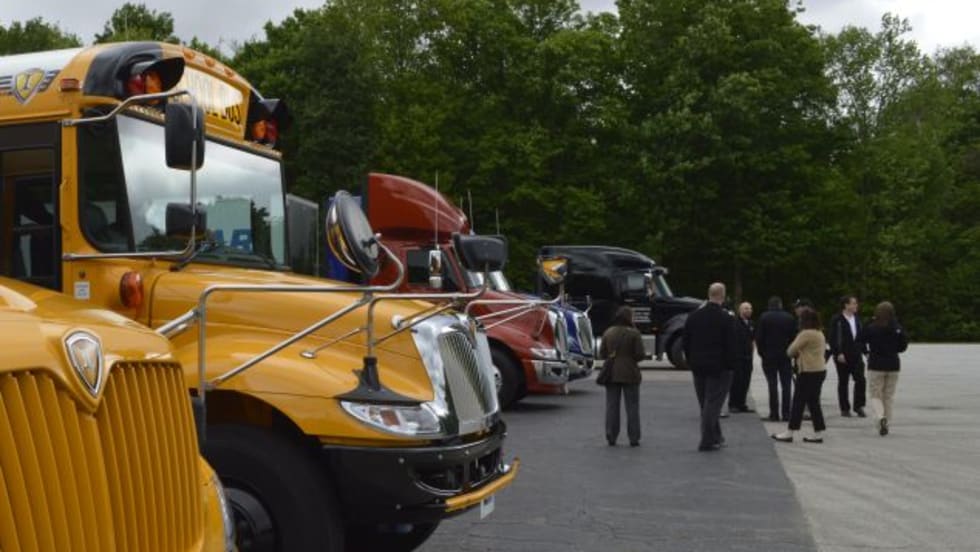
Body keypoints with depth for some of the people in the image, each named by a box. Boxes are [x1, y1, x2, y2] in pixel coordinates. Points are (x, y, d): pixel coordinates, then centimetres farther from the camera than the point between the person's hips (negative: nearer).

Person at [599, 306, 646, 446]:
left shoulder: (608, 333, 1)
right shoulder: (634, 333, -10)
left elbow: (602, 354, 3)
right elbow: (640, 354, -12)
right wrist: (631, 357, 9)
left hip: (611, 374, 3)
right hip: (630, 374, -3)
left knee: (612, 406, 8)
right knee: (632, 406, 5)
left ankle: (611, 437, 7)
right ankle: (633, 439, 6)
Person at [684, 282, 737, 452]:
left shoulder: (693, 316, 3)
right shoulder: (726, 318, -12)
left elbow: (686, 343, 7)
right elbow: (730, 346, -13)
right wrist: (730, 366, -5)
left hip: (698, 367, 5)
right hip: (719, 367, -5)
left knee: (706, 403, 14)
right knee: (713, 403, 0)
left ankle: (715, 437, 25)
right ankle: (707, 441, 0)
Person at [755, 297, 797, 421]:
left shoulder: (764, 317, -4)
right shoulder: (789, 318, 1)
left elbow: (758, 337, -7)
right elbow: (794, 337, -1)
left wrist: (762, 352, 4)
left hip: (769, 356, -1)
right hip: (786, 356, 1)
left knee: (772, 385, 1)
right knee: (786, 385, 6)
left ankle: (774, 414, -1)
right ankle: (786, 413, 4)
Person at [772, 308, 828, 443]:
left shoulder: (806, 334, -16)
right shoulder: (820, 333, 15)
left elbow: (791, 351, -13)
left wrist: (795, 353, 10)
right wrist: (800, 353, 10)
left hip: (809, 372, -9)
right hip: (820, 370, 9)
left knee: (798, 401, -3)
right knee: (813, 402, 13)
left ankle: (790, 433, 1)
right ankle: (818, 433, 13)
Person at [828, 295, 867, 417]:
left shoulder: (857, 319, 11)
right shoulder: (837, 320, -9)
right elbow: (832, 338, -13)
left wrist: (863, 351, 10)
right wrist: (838, 353, -18)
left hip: (856, 356, 5)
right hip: (842, 357, -5)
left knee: (860, 380, -5)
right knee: (843, 383, 4)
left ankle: (858, 406, 6)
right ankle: (844, 408, 13)